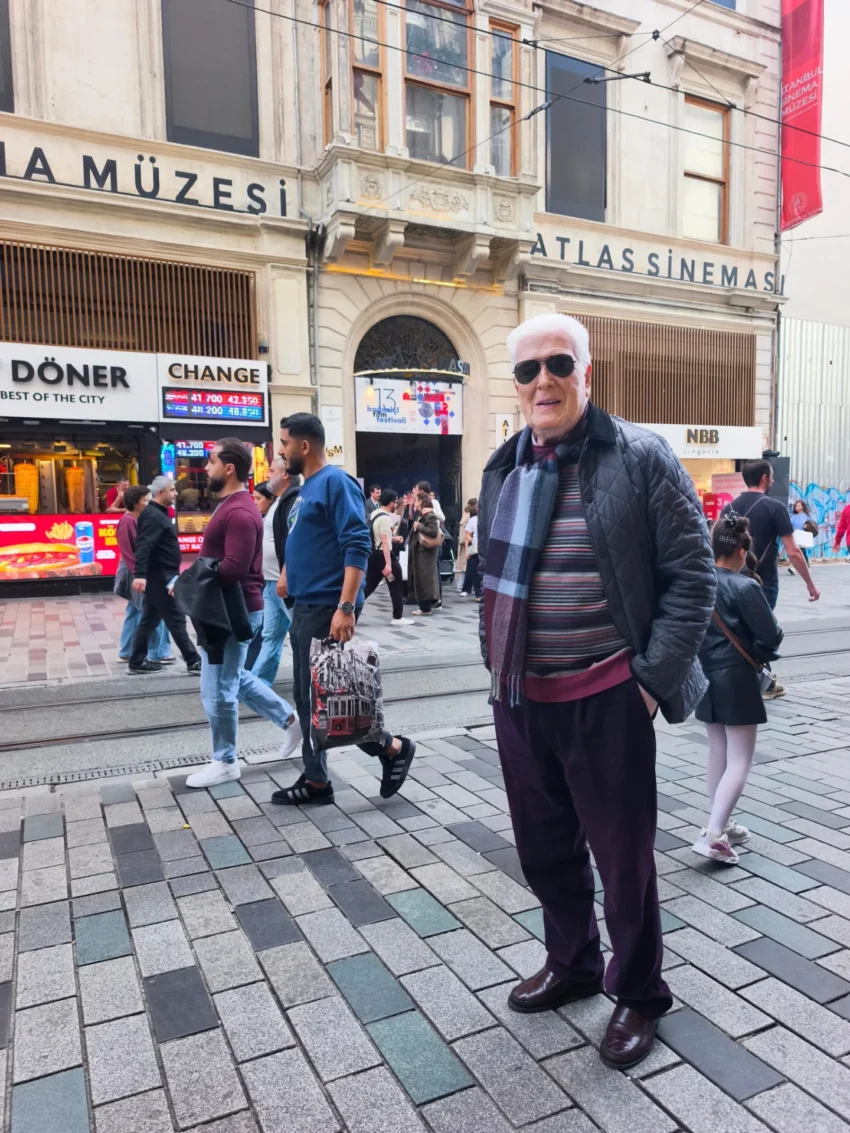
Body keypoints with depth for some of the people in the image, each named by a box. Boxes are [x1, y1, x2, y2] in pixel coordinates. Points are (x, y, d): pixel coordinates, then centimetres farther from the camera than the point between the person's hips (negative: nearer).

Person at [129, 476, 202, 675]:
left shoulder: (159, 513, 15)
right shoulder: (153, 516, -17)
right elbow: (143, 546, -29)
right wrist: (140, 575, -38)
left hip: (162, 575, 10)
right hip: (159, 577, -10)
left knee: (150, 619, 13)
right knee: (176, 620, -5)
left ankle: (137, 661, 19)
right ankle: (193, 661, 1)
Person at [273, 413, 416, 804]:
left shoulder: (335, 482, -13)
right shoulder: (306, 487, 15)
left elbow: (357, 546, -21)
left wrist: (346, 607, -28)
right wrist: (288, 576, 17)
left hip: (328, 608, -10)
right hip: (305, 606, 10)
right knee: (308, 696, 11)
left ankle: (394, 749, 13)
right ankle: (316, 780, 21)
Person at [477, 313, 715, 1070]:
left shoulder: (641, 457, -8)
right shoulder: (503, 469, 8)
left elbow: (692, 573, -8)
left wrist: (651, 677, -12)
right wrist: (494, 665, 12)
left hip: (605, 700, -5)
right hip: (519, 699, 5)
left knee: (623, 856, 11)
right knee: (546, 850, 20)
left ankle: (638, 994, 36)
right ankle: (570, 965, 46)